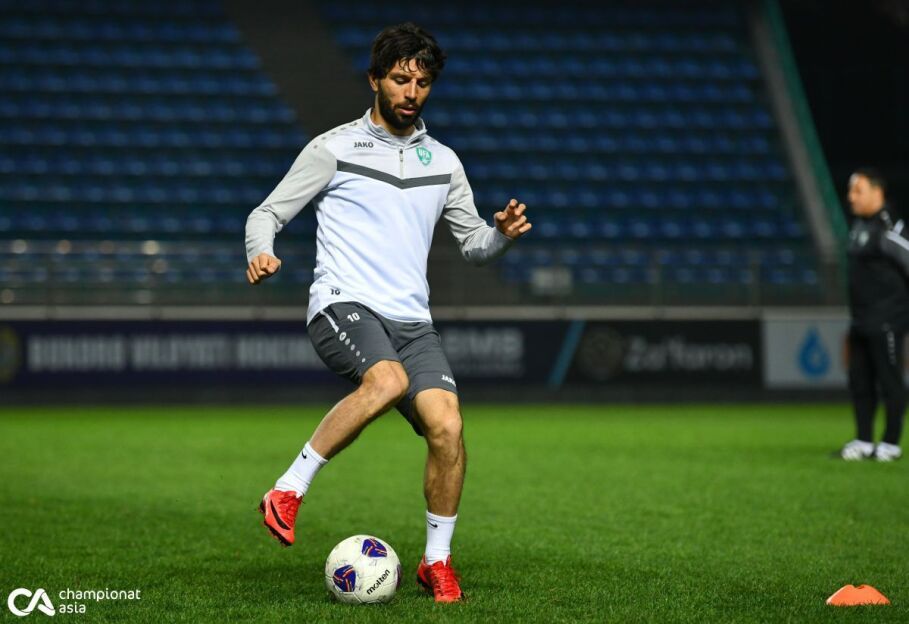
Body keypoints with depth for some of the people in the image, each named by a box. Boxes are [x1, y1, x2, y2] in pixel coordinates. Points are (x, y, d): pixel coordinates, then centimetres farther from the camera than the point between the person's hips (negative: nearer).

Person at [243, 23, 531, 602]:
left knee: (447, 426, -16)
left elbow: (472, 241, 21)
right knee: (387, 381, -36)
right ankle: (289, 490, -23)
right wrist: (260, 252, -15)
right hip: (343, 304, -4)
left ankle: (437, 560, 3)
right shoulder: (335, 148, 5)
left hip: (412, 318, 4)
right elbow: (269, 211, 6)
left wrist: (501, 233, -2)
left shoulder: (443, 161, 18)